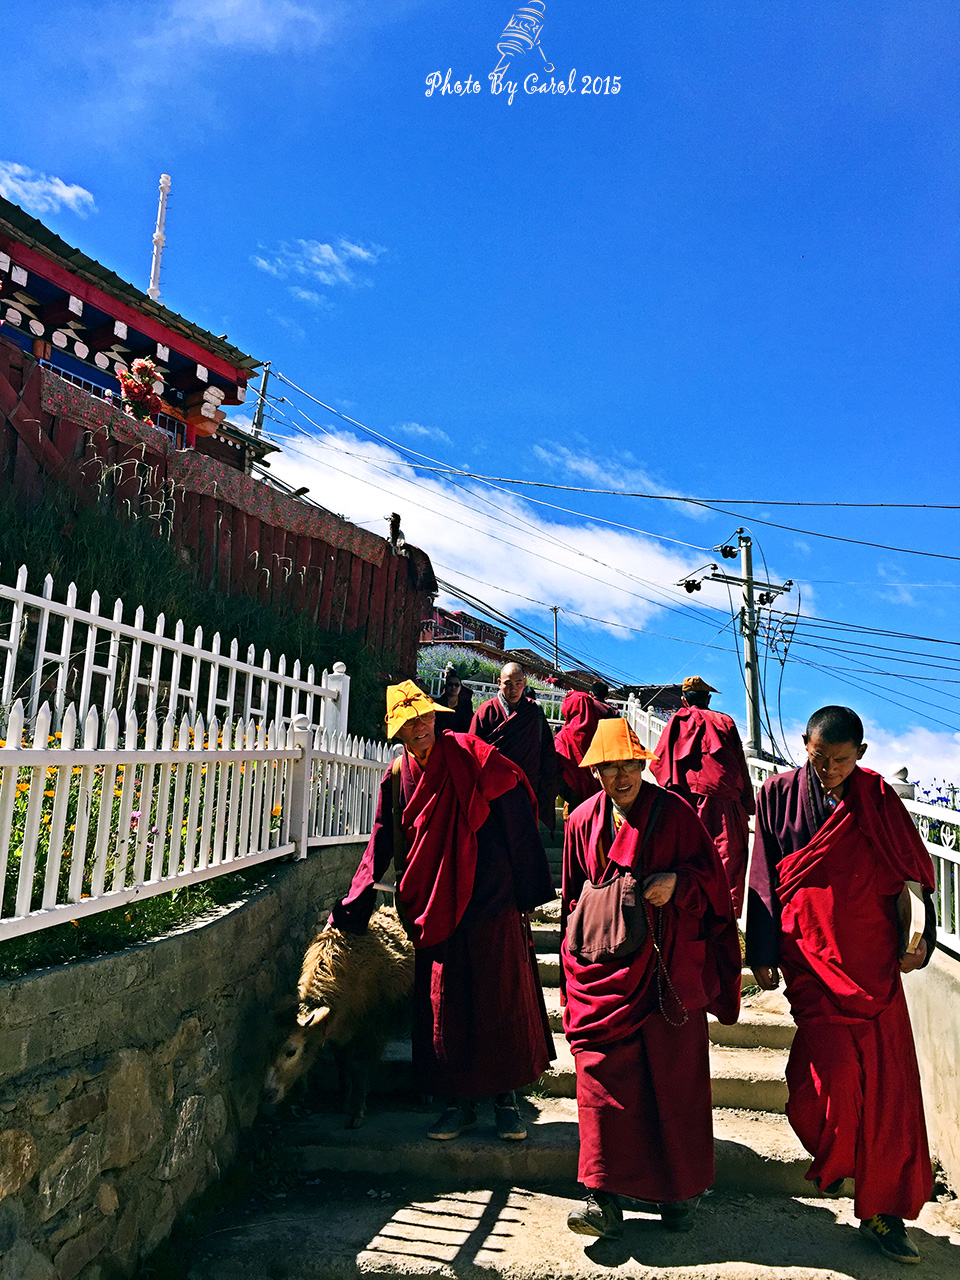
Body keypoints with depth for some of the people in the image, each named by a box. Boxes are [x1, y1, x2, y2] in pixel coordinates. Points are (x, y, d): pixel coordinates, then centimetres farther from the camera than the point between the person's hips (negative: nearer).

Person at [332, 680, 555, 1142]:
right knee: (445, 1006, 8)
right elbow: (380, 848, 10)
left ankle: (505, 1097, 24)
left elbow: (518, 828, -5)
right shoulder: (396, 778, 4)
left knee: (502, 1001, 5)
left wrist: (528, 895, -5)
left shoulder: (475, 760, -8)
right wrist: (350, 911, 6)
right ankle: (460, 1102, 26)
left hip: (492, 905, -3)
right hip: (435, 911, 3)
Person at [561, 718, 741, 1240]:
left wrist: (677, 884, -15)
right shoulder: (583, 821, 8)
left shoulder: (673, 812, -1)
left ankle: (680, 1190, 23)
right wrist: (577, 951, 17)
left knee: (674, 1072, 5)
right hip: (604, 966, 2)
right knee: (601, 1066, -5)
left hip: (668, 965, -1)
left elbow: (710, 874, 3)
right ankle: (606, 1196, 3)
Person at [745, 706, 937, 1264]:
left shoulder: (879, 799, 1)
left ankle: (882, 1209, 22)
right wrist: (763, 954, 2)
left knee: (886, 1081, 3)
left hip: (873, 960, 2)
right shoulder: (778, 794, -2)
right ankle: (831, 1156, 22)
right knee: (834, 1068, -12)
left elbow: (916, 870, 10)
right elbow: (764, 878, 2)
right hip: (811, 957, -1)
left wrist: (919, 940, 2)